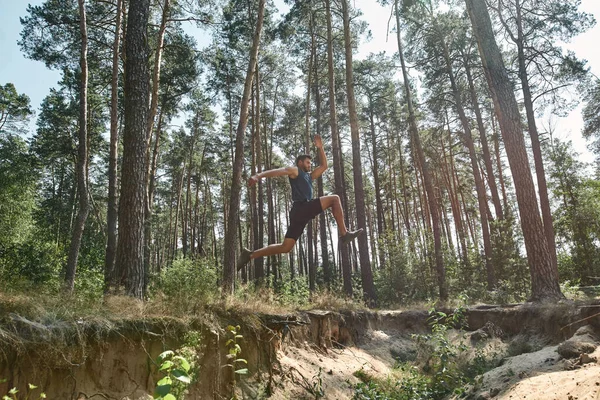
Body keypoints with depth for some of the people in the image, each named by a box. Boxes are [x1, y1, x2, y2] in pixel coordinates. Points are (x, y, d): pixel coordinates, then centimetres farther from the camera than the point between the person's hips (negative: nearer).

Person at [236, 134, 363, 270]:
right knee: (335, 199, -6)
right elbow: (277, 171, -7)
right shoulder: (294, 171, 9)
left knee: (285, 247, 3)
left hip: (303, 211, 8)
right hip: (301, 208, -8)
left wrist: (320, 148, 29)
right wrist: (258, 176, -22)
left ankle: (249, 255, 2)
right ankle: (344, 233, -11)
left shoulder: (309, 176, 33)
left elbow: (324, 165, 38)